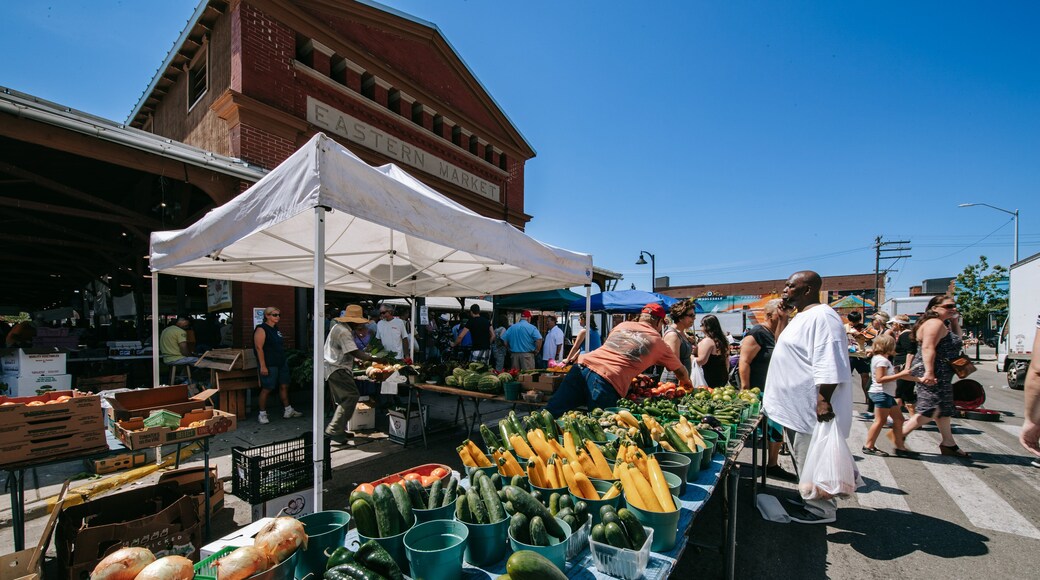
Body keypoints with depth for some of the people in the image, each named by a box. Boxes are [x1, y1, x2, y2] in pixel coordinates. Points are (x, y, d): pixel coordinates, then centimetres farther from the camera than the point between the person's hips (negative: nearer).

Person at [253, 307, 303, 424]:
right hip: (269, 365, -8)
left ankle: (288, 411, 20)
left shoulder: (277, 329, 14)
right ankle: (262, 414, 14)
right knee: (267, 389, 0)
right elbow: (259, 348, -17)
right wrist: (262, 366, -21)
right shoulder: (261, 329, -11)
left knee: (284, 386, 11)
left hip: (281, 363, 8)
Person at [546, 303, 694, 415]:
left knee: (552, 413, -1)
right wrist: (686, 382, 55)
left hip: (582, 366, 4)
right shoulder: (657, 341, 18)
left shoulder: (622, 325, 26)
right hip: (608, 381, -4)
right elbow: (681, 370, 32)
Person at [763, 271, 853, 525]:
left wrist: (824, 400, -28)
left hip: (811, 409, -10)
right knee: (803, 458, 20)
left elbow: (829, 365, -26)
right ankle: (811, 499, 35)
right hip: (796, 408, 10)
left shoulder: (821, 316, -19)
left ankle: (821, 509, 19)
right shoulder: (802, 317, 15)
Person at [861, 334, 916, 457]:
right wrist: (900, 375, -23)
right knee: (880, 420, -6)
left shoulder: (881, 359, 17)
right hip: (881, 393, -11)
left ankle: (900, 447, 19)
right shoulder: (882, 360, -15)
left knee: (898, 419, 13)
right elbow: (879, 379, -24)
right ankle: (868, 446, -1)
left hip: (887, 394, 11)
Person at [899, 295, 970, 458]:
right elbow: (928, 348, -24)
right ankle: (900, 433, -9)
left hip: (941, 374, 11)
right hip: (933, 373, -11)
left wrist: (955, 321, 18)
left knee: (943, 408, 18)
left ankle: (948, 443, 28)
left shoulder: (942, 324, 18)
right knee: (933, 409, -12)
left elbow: (956, 341, 29)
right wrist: (929, 372, -30)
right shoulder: (935, 323, -15)